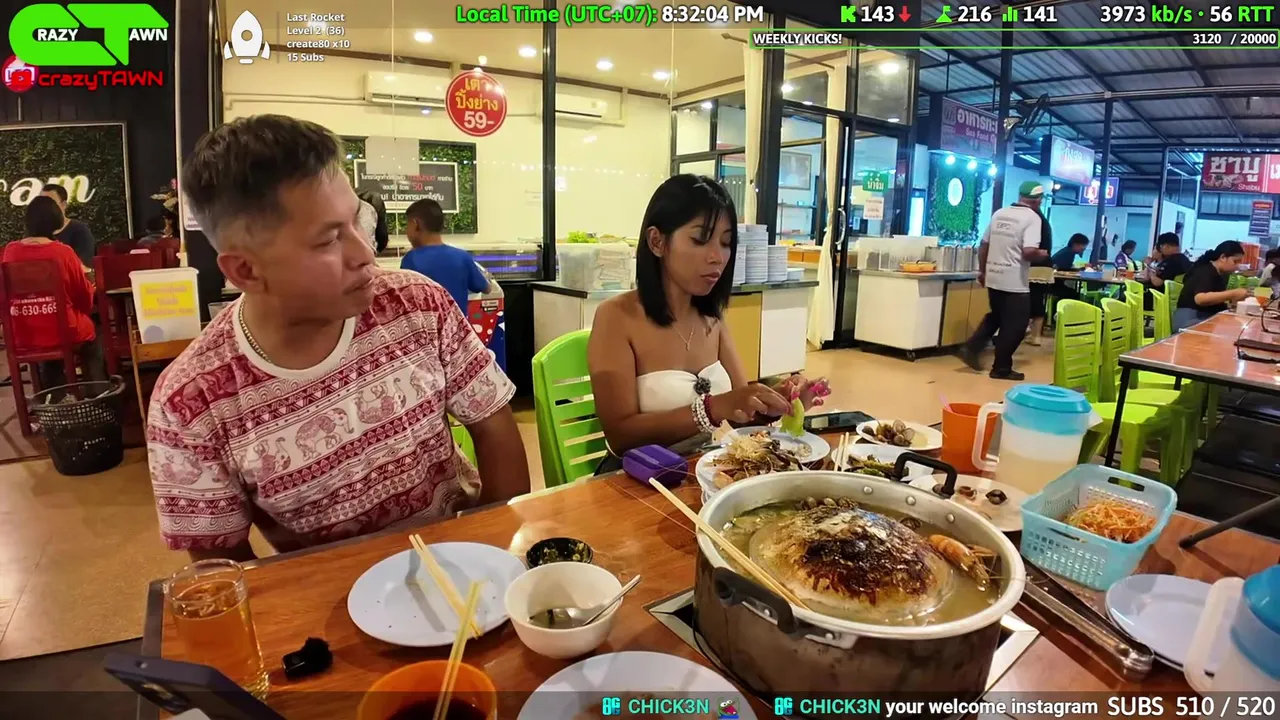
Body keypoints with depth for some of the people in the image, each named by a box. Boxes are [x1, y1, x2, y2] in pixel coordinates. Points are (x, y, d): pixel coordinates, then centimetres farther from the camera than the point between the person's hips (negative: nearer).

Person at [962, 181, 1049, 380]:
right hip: (1015, 282, -7)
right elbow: (1029, 252, -23)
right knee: (1015, 325, 5)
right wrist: (1042, 254, -1)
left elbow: (983, 245, 12)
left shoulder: (999, 213, 9)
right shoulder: (1032, 217, -11)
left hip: (993, 277, 7)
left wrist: (982, 271, 22)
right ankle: (1001, 368, 10)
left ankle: (971, 348, 13)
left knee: (996, 317, 24)